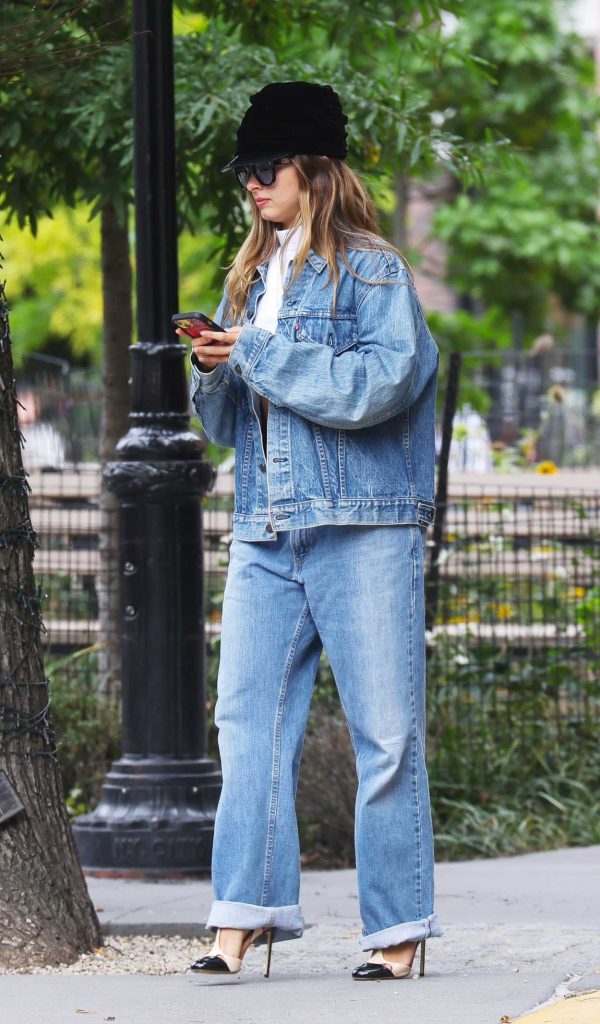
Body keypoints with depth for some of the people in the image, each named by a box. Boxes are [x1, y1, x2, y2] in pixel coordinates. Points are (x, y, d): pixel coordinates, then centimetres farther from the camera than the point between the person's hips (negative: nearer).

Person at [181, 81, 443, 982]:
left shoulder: (373, 270, -1)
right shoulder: (250, 279, 19)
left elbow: (382, 379, -16)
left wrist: (259, 354, -12)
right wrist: (215, 372, 1)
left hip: (362, 527, -6)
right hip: (266, 531, 6)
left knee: (385, 731, -3)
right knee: (248, 718, -3)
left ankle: (399, 927, 2)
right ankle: (245, 918, -4)